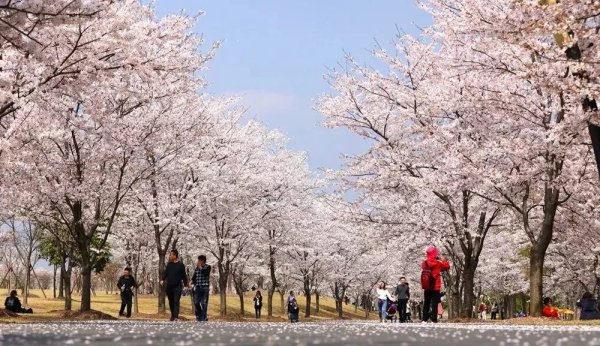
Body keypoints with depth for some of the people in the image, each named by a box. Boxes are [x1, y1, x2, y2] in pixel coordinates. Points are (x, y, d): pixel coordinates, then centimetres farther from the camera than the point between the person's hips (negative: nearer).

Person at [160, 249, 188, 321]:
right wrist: (163, 280, -9)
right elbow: (165, 272, 9)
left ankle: (176, 317, -20)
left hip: (177, 286, -5)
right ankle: (172, 316, 18)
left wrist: (185, 285, -4)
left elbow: (184, 276, -1)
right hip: (169, 286, 5)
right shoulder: (169, 264, 9)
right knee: (171, 302, 9)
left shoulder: (180, 265, -3)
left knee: (176, 301, -12)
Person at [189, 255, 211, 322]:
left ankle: (203, 317, 1)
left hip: (205, 287, -4)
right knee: (196, 302, 0)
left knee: (204, 303, -4)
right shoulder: (196, 268, 12)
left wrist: (200, 267, -9)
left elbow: (205, 273, -18)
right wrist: (192, 281, -5)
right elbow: (194, 276, 13)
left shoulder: (207, 267, 0)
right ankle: (198, 316, 15)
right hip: (197, 287, 4)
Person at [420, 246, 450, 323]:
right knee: (434, 304, -3)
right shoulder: (438, 263, -10)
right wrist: (443, 260, 13)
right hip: (435, 288, -4)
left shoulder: (424, 263, -1)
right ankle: (434, 320, -9)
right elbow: (447, 266, 0)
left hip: (426, 288, 4)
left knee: (426, 304, 10)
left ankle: (424, 319, 8)